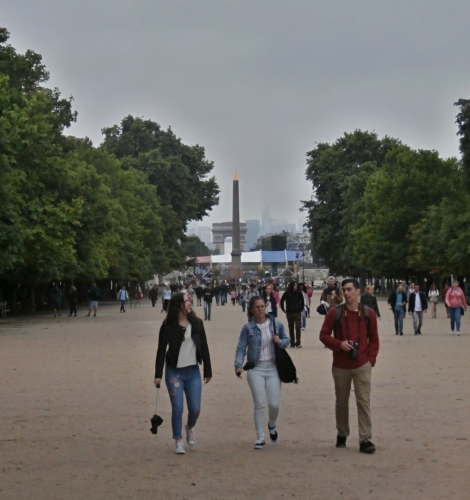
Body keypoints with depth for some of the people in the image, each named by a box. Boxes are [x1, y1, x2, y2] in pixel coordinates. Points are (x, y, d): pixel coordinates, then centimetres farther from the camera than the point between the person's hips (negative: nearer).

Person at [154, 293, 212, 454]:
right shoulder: (168, 326, -7)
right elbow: (161, 350, -4)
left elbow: (204, 348, 6)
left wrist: (208, 371, 7)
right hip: (174, 372, -2)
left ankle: (190, 428, 33)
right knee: (177, 408, -4)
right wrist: (158, 374, -8)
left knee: (195, 409, 1)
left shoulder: (196, 323, 1)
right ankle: (178, 441, 12)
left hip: (193, 372, 2)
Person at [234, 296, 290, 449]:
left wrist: (280, 342, -11)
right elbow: (241, 348, -6)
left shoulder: (276, 323, 2)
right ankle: (260, 438, 7)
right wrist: (238, 365, -20)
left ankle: (272, 425, 32)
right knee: (259, 404, -4)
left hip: (273, 368, 1)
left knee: (274, 403, -2)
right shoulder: (248, 328, -3)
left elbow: (286, 340, 12)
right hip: (256, 369, -1)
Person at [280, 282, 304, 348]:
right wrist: (283, 309, 7)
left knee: (298, 328, -9)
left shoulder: (299, 292, -3)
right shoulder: (287, 293, -5)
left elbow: (302, 301, 12)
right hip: (289, 313, 0)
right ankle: (292, 343, 15)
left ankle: (298, 343, -8)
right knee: (291, 329, 8)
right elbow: (282, 301, 7)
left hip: (297, 313, 0)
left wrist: (301, 309, 9)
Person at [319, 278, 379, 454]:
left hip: (362, 366, 0)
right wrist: (339, 344, -15)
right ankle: (342, 435, 27)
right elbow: (324, 335, 1)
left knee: (364, 402, -5)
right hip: (340, 366, 1)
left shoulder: (369, 313, 1)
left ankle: (365, 439, -5)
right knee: (341, 402, 12)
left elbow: (373, 339, 9)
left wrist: (371, 358, -1)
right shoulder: (334, 312, -2)